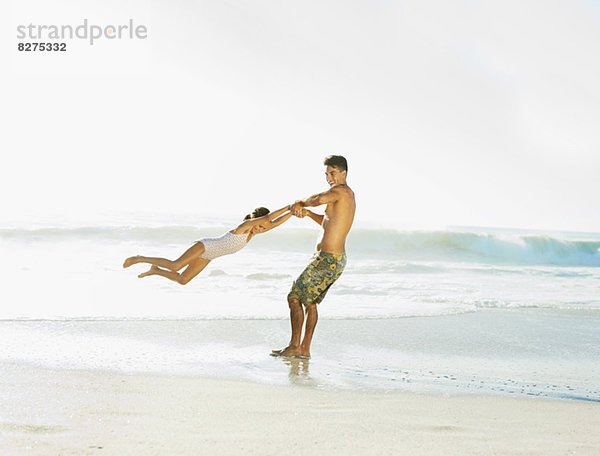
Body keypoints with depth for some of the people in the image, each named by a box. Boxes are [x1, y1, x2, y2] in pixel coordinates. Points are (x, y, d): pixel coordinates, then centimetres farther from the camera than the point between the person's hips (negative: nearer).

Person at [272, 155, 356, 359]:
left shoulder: (340, 190, -14)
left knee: (294, 297, -2)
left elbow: (319, 199, -35)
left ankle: (294, 346, 1)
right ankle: (305, 349, 20)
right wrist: (307, 212, 14)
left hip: (327, 260, -10)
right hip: (338, 260, 10)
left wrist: (301, 203, -13)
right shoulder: (349, 195, 18)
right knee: (310, 302, 18)